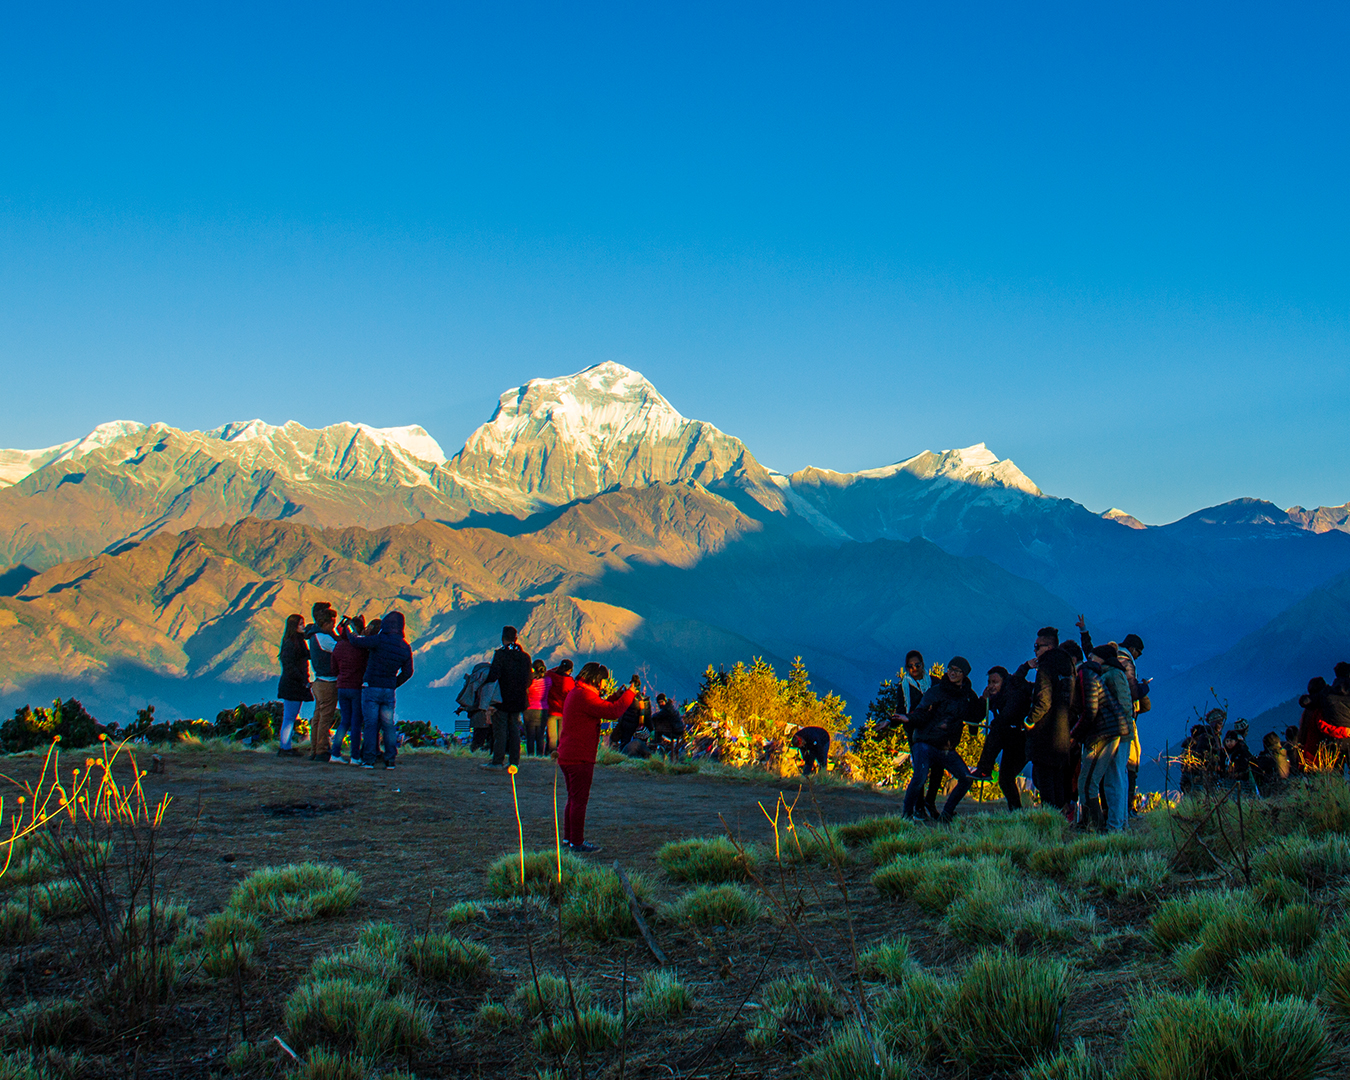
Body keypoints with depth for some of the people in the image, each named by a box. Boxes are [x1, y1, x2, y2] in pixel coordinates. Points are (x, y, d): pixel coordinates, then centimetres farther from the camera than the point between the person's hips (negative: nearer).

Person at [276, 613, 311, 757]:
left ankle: (287, 747, 15)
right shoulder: (289, 644, -13)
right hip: (291, 685, -9)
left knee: (292, 718, 11)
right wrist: (304, 681, -17)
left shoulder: (299, 642, 16)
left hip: (298, 686, 9)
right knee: (289, 717, -6)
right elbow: (289, 667, -18)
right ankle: (285, 748, -3)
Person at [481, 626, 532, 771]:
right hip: (519, 699, 5)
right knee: (514, 729, 10)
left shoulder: (500, 654, -12)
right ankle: (515, 761, 10)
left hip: (503, 699, -5)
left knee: (500, 730, -2)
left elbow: (493, 675, -20)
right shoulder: (525, 656, 6)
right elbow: (530, 677, 11)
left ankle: (498, 761, -2)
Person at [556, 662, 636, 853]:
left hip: (567, 756, 11)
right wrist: (629, 694, -12)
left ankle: (569, 838, 27)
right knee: (579, 800, -4)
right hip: (579, 757, -11)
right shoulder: (584, 695, -18)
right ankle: (577, 843, 0)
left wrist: (619, 694, 14)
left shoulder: (576, 693, 16)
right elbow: (613, 712, -24)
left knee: (574, 798, 19)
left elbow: (602, 707, 22)